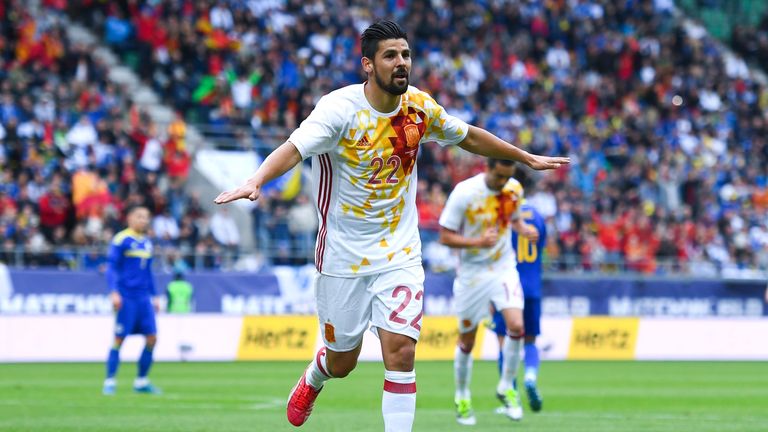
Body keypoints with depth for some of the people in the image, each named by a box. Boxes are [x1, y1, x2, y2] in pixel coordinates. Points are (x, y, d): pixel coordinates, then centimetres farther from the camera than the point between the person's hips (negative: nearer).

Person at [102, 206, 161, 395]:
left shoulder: (147, 243, 15)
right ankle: (110, 382, 3)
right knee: (119, 339, -5)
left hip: (144, 298, 6)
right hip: (126, 298, -6)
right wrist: (114, 292, -18)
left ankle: (141, 381, 11)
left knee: (152, 338, 0)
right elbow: (111, 267, -8)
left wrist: (154, 296, 22)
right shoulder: (120, 240, -5)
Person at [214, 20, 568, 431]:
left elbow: (469, 137, 16)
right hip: (344, 254, -3)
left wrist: (527, 158, 25)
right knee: (342, 360, 12)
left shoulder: (420, 107, -3)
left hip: (400, 252, 3)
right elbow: (295, 147, -33)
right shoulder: (340, 108, -18)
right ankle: (313, 379, 49)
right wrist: (255, 181, -52)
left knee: (400, 350, -13)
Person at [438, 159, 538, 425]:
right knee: (467, 341, 7)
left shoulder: (514, 189, -3)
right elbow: (445, 236, -13)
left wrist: (524, 229, -6)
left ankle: (506, 388, 4)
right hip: (472, 273, -2)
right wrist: (478, 242, -28)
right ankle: (462, 398, 29)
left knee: (516, 326, -18)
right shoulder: (464, 192, -17)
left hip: (504, 269, 3)